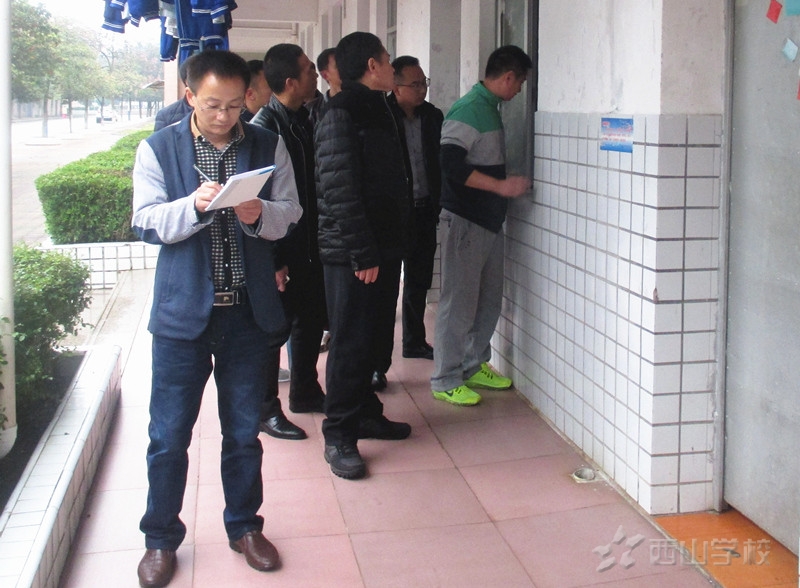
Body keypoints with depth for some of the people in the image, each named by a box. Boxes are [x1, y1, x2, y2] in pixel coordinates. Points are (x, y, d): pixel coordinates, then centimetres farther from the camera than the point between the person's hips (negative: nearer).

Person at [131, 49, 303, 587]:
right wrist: (195, 205, -23)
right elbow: (147, 223, -6)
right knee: (169, 434, 6)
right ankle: (161, 538, 24)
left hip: (249, 310, 2)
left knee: (244, 431, 14)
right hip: (183, 311, -1)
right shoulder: (158, 149, 1)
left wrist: (260, 214, -19)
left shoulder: (268, 146, 5)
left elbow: (290, 213, 2)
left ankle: (244, 526, 32)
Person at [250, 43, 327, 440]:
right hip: (280, 251, -8)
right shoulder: (264, 127, -17)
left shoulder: (305, 120, 8)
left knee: (312, 319, 16)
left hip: (310, 245, 8)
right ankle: (266, 409, 16)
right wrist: (273, 261, -19)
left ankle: (305, 392, 33)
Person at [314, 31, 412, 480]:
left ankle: (365, 412, 30)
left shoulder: (379, 111, 16)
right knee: (350, 343, -2)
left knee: (371, 337, 17)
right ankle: (340, 436, 8)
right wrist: (363, 254, -21)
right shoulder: (341, 115, -14)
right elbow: (339, 192, -20)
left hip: (384, 248, 9)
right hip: (353, 255, -9)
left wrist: (392, 246, 15)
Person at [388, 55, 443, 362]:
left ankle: (414, 341, 32)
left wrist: (440, 206, 5)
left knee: (420, 280, 16)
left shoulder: (433, 116, 5)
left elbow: (441, 162, 11)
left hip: (424, 210, 6)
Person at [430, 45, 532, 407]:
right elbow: (450, 164, -25)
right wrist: (502, 186, -24)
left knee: (489, 300, 15)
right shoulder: (469, 110, -15)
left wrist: (510, 184, 21)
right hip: (464, 222, -10)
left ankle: (475, 366, 28)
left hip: (489, 221, 10)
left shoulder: (489, 108, 16)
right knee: (458, 304, -2)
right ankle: (445, 380, 7)